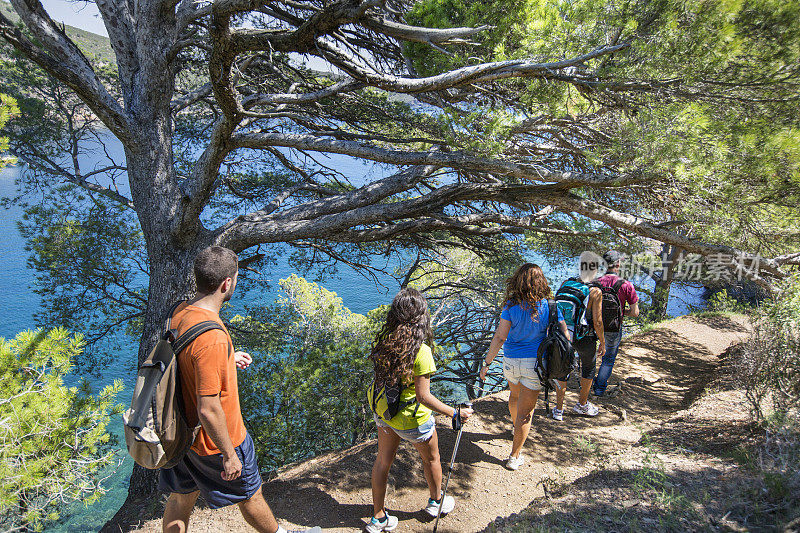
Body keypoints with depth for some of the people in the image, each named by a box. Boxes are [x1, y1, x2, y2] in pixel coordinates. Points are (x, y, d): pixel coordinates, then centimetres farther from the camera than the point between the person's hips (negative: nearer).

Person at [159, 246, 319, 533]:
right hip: (217, 437, -7)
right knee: (250, 494, 18)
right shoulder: (212, 338, -35)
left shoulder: (181, 312, -8)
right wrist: (229, 455, -18)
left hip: (184, 431, 8)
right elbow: (208, 410, -30)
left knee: (181, 498, 24)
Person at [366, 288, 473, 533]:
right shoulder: (420, 351, -30)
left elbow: (382, 375, 3)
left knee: (383, 461, 22)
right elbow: (423, 396, -27)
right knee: (431, 458, 23)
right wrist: (455, 413, -18)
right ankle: (435, 501, 48)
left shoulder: (383, 340, -10)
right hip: (411, 419, -5)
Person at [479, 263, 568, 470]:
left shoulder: (511, 305, -12)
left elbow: (500, 337, -14)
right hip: (535, 363, -2)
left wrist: (486, 363, -7)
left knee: (515, 395, 30)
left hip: (511, 360, 2)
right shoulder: (548, 306, -11)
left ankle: (517, 428, 55)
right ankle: (514, 456, 12)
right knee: (525, 410, 7)